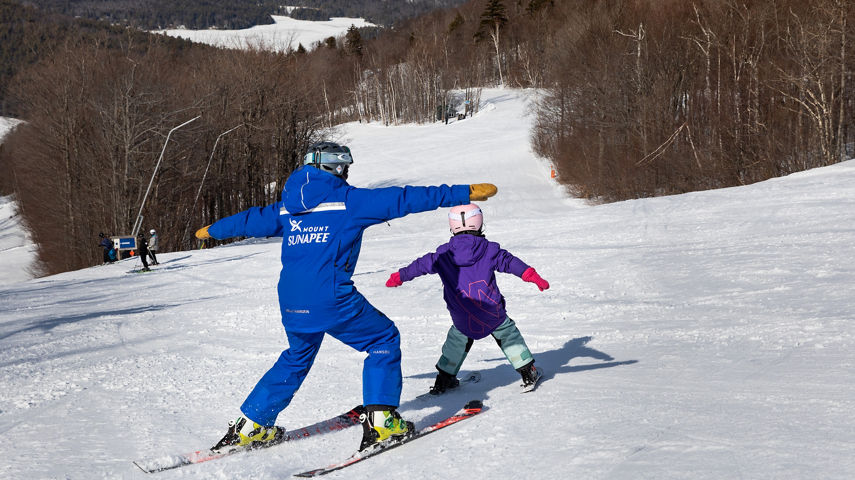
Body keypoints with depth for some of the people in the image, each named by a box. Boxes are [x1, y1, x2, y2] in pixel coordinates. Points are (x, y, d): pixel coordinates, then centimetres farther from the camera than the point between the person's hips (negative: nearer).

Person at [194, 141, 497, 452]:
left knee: (297, 357, 28)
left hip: (291, 303, 6)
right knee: (384, 339, 12)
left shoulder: (288, 206, 15)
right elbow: (401, 200, -3)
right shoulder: (349, 200, -2)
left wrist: (213, 230, 49)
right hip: (332, 299, -6)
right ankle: (380, 419, 3)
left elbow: (253, 219, 29)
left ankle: (249, 426, 28)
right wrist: (464, 193, 0)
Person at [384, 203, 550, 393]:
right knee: (508, 334, 18)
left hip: (462, 319, 1)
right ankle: (528, 373, 17)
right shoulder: (489, 249, -3)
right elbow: (510, 262, -2)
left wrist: (399, 276, 24)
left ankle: (444, 379, 29)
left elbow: (421, 265, 10)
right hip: (492, 313, -1)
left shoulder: (443, 253, 2)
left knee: (457, 339, 25)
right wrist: (534, 277, 4)